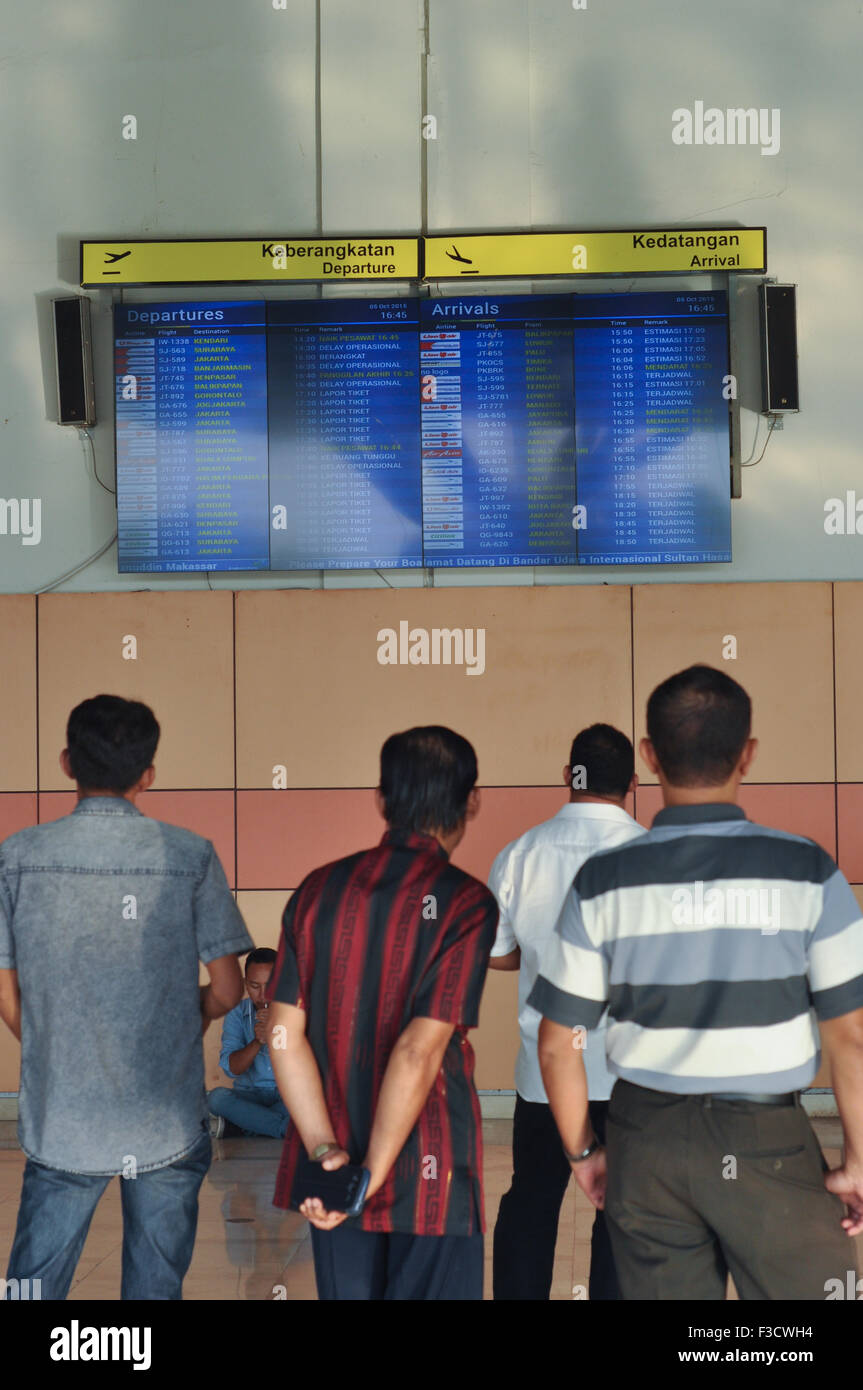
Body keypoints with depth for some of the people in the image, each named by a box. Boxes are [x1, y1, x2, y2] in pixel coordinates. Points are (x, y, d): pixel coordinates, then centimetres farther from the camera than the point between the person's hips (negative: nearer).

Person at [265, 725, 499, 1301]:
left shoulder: (319, 889, 1)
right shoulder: (466, 902, -13)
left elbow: (286, 1034, -4)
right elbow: (420, 1050, -20)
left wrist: (325, 1150, -8)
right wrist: (373, 1175, -15)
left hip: (333, 1170, 5)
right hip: (431, 1171, -4)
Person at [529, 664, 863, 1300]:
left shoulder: (603, 881, -5)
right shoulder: (805, 871, -10)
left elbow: (557, 1044, -1)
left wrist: (582, 1152, 12)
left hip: (646, 1144, 2)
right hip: (767, 1144, -2)